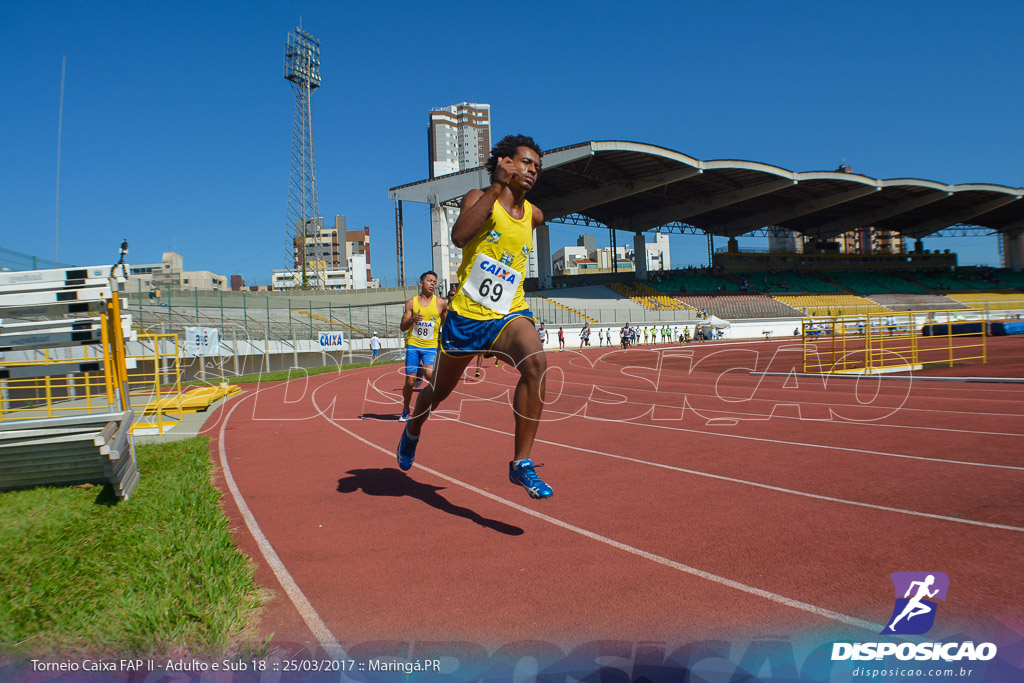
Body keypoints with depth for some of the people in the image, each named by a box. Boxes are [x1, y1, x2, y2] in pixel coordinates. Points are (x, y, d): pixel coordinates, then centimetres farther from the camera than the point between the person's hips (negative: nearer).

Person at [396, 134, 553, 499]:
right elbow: (459, 236, -27)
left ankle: (521, 463, -24)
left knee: (535, 362, -30)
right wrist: (497, 186, -26)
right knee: (440, 390, 16)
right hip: (466, 315, -2)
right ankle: (413, 429, 52)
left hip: (509, 315, 2)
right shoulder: (480, 197, -5)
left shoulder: (533, 216, 7)